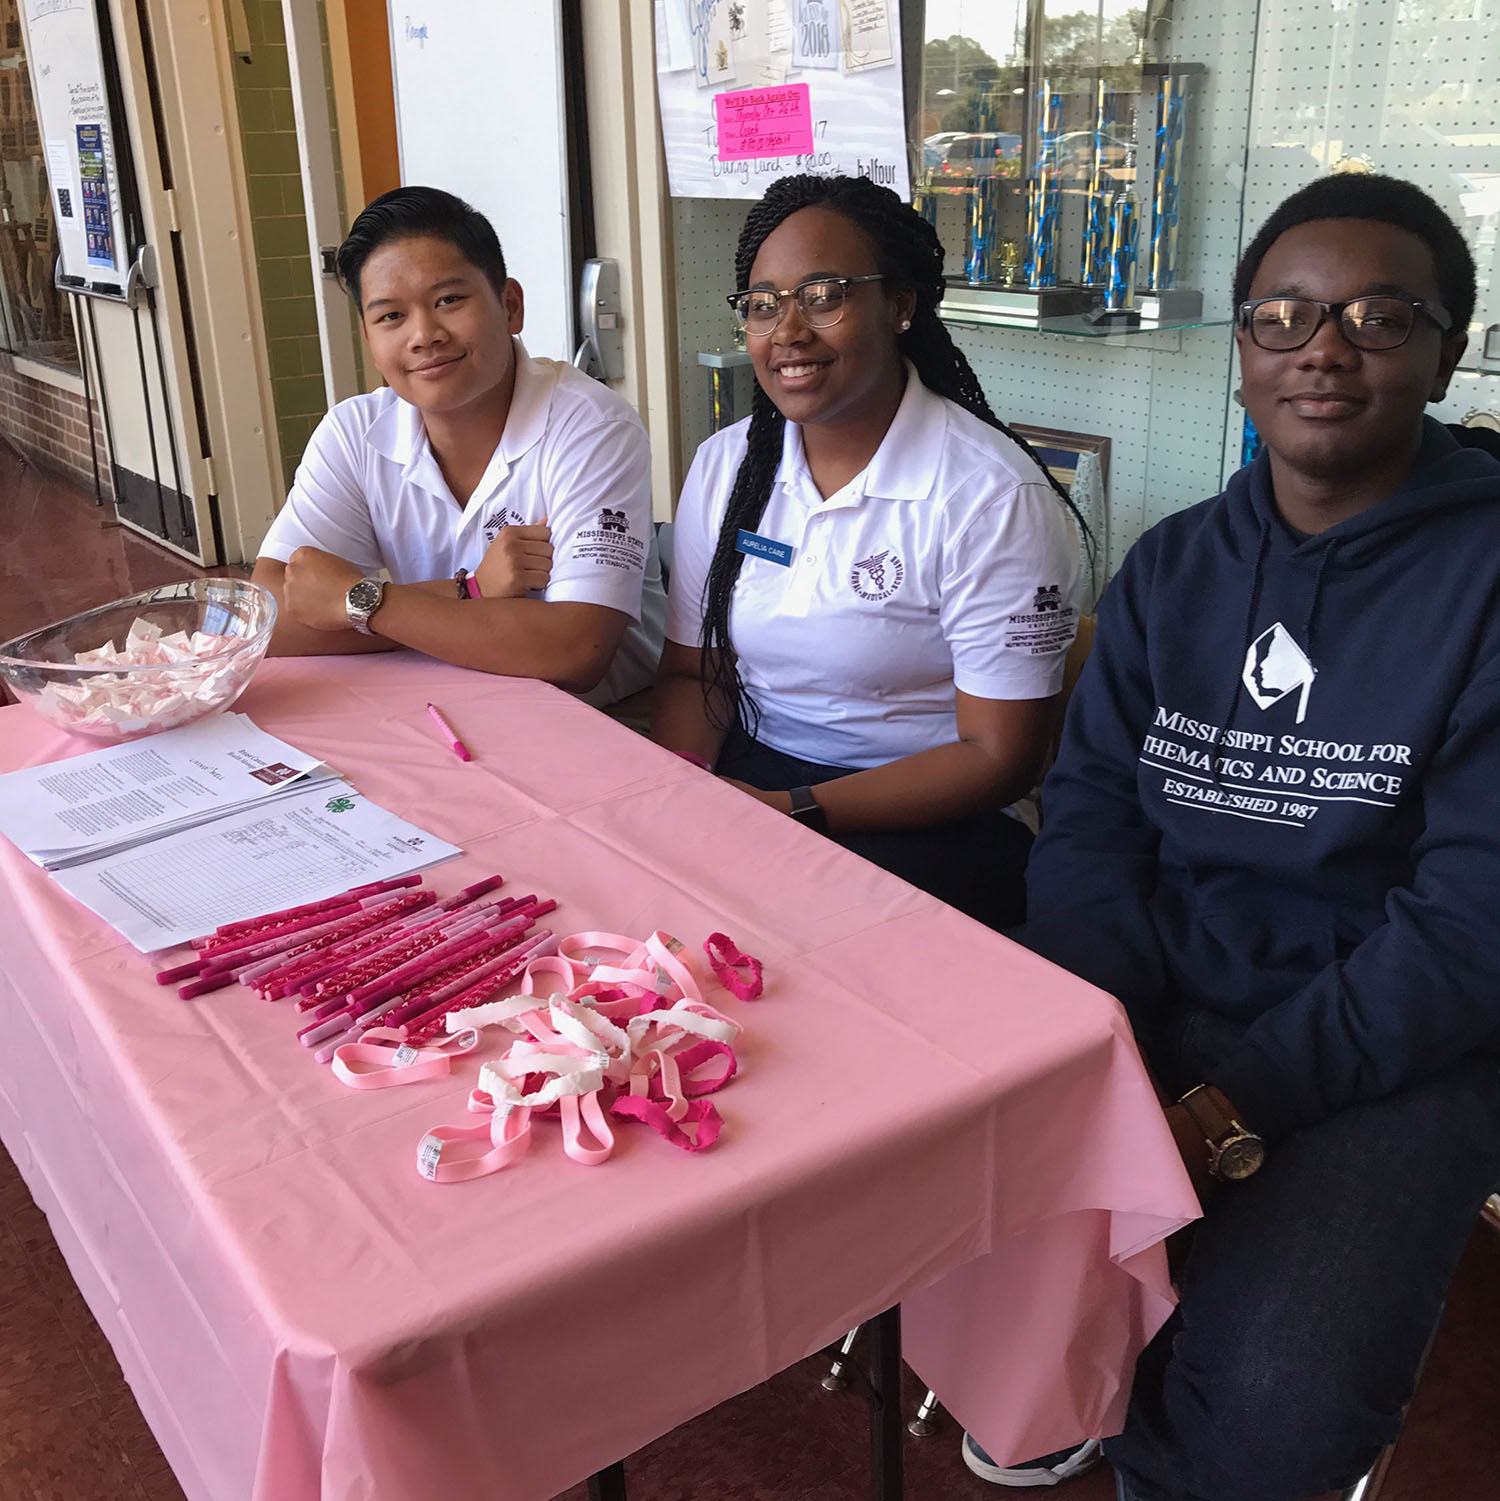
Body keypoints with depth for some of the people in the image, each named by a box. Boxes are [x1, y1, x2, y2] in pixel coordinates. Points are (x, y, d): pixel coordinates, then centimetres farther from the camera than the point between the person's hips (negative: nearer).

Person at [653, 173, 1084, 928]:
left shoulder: (992, 497, -13)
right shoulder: (724, 464, 6)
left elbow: (998, 758, -13)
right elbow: (690, 671, 10)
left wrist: (793, 810, -21)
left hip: (923, 818, -4)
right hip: (746, 775, 5)